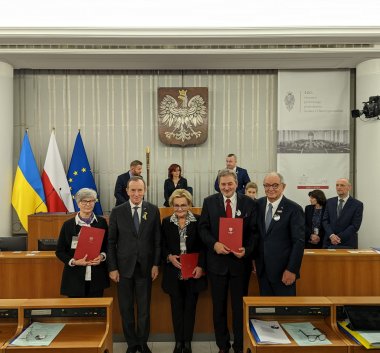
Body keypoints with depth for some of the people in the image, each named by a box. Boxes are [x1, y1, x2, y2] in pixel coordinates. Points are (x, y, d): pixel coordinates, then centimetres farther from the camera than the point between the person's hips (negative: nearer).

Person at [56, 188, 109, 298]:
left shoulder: (101, 222, 5)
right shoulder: (68, 225, 0)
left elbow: (108, 245, 11)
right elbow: (59, 251, 3)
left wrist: (102, 256, -8)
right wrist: (73, 261, -13)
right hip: (75, 277, -1)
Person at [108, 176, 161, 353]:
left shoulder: (153, 210, 0)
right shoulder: (117, 211, -2)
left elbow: (157, 240, 2)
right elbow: (111, 242, 0)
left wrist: (156, 264, -2)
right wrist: (112, 268, -3)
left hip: (145, 267, 0)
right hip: (124, 267, 0)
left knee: (144, 308, 9)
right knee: (126, 308, 10)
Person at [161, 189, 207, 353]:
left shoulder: (198, 221, -3)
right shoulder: (166, 222, 2)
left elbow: (203, 246, -3)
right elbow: (162, 246, 4)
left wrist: (200, 266, -14)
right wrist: (169, 257, -15)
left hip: (193, 272, -1)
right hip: (174, 273, 1)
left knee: (190, 307, 9)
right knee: (177, 308, 11)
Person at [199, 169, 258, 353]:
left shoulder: (249, 203, -2)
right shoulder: (209, 202, 0)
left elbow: (254, 231, -1)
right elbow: (203, 228, -1)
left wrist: (247, 250, -17)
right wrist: (214, 244, -17)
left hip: (240, 260, -1)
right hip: (217, 260, 1)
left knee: (239, 305, 10)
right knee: (219, 306, 14)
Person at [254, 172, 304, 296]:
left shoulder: (294, 209, -10)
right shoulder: (258, 204, 4)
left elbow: (299, 241, -11)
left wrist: (292, 269, -14)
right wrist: (254, 258, 9)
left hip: (283, 271, -4)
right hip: (262, 268, 4)